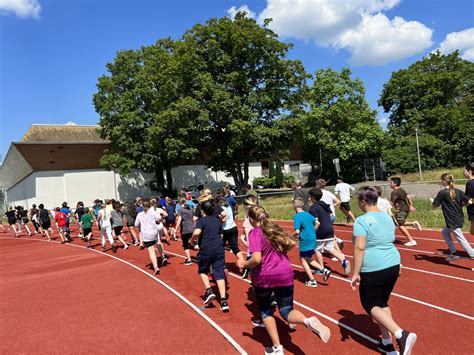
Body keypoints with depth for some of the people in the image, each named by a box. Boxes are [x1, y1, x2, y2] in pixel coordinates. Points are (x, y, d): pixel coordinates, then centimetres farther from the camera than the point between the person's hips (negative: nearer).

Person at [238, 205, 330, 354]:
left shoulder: (255, 233, -11)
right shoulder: (275, 228, 8)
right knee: (286, 311, 11)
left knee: (265, 310, 19)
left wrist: (243, 264, -3)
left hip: (264, 277, -4)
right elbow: (292, 243, 17)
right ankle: (309, 321, -21)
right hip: (285, 275, 5)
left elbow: (256, 259, -21)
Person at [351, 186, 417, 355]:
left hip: (373, 270, -8)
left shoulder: (362, 221, -16)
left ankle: (402, 335, -10)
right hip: (393, 265, 8)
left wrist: (356, 273, -15)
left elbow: (359, 248, -21)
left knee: (371, 305, 7)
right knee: (382, 303, 20)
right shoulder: (387, 217, 9)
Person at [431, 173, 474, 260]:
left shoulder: (442, 193, -14)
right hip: (459, 219, 8)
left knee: (461, 239, 0)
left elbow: (434, 206, -10)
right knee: (444, 232, 24)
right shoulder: (458, 191, 2)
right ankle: (453, 253, 24)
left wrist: (433, 201, 11)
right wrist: (460, 204, 15)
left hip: (453, 221, -8)